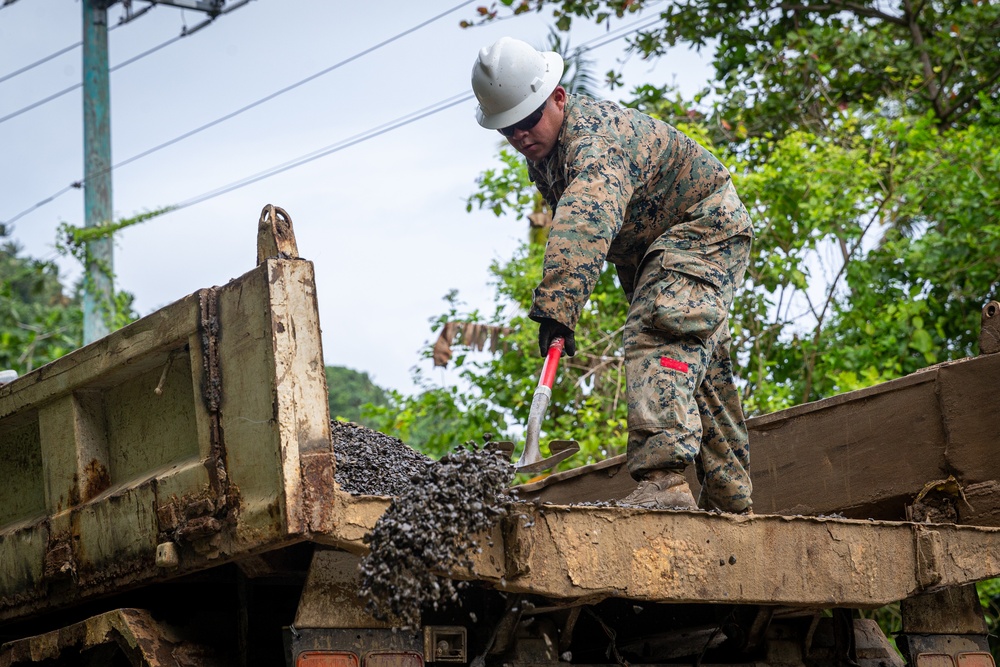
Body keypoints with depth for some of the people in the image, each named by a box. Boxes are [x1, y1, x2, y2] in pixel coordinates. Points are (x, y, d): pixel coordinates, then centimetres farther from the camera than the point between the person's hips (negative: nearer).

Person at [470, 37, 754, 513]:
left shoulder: (594, 139, -34)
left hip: (706, 227, -10)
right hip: (651, 247, 10)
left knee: (660, 334, -31)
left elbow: (584, 224, -53)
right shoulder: (543, 150, -2)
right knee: (700, 367, 13)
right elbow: (569, 223, 15)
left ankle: (666, 481, -45)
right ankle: (728, 499, 21)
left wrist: (557, 306, -63)